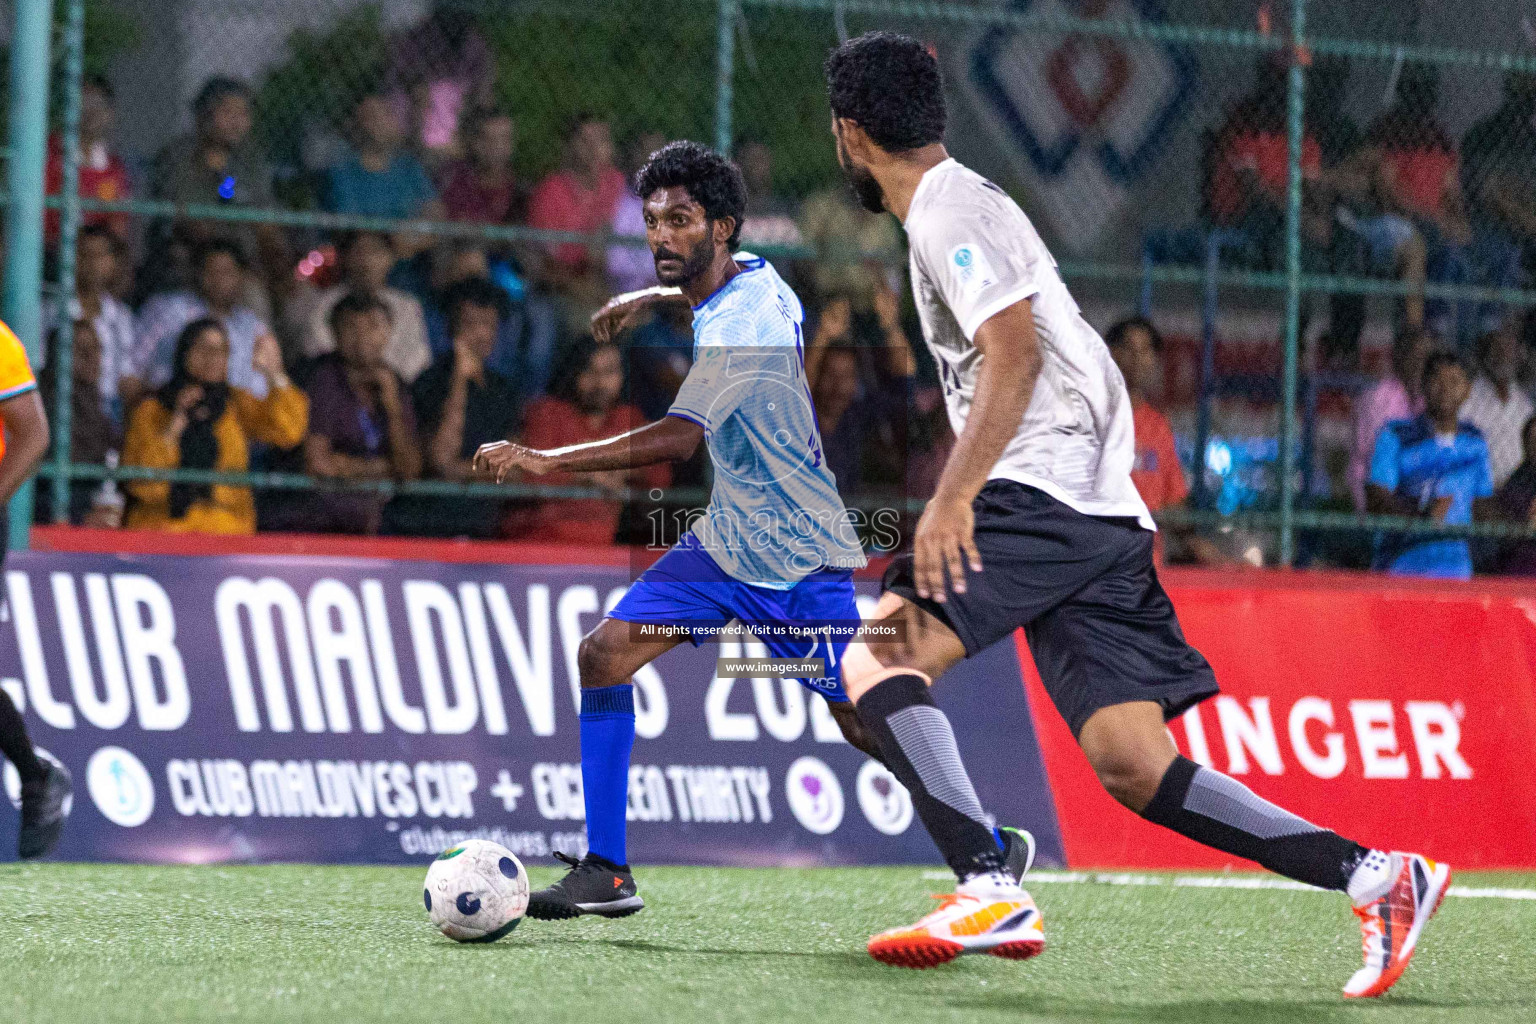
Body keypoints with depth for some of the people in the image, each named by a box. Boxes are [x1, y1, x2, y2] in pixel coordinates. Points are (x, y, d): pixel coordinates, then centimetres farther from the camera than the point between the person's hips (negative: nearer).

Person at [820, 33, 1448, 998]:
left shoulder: (951, 206, -4)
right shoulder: (956, 206, 27)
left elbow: (1014, 352, -17)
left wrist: (952, 500, -26)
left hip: (1046, 490, -9)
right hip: (1100, 519, 9)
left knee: (872, 663, -20)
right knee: (1135, 770, 1)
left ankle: (991, 893, -33)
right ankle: (1377, 876, -3)